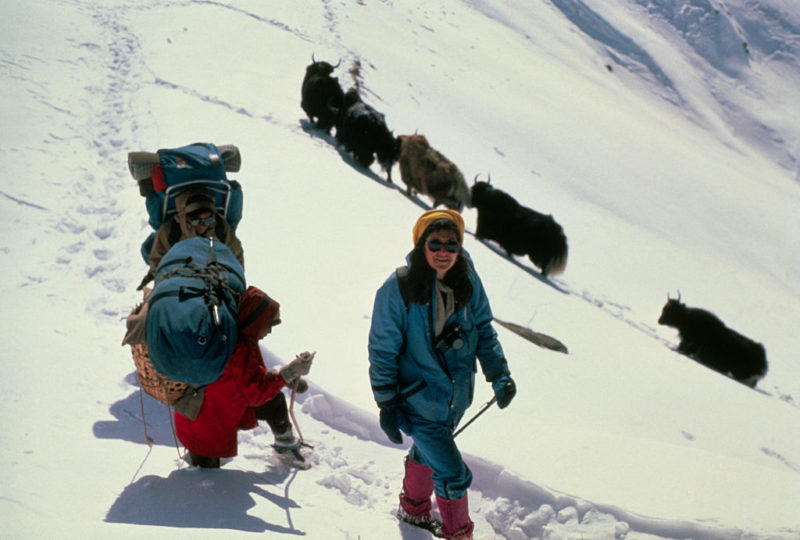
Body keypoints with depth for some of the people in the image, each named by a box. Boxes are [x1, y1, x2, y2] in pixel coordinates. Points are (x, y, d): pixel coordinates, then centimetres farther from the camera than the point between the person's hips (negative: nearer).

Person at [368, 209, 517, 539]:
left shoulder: (467, 281, -9)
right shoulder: (398, 288, -22)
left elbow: (483, 329, 4)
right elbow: (382, 349, -14)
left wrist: (498, 373, -8)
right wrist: (386, 404, -13)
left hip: (456, 397, 5)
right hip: (419, 399, -5)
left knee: (427, 453, 29)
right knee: (453, 475, -5)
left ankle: (414, 511, 54)